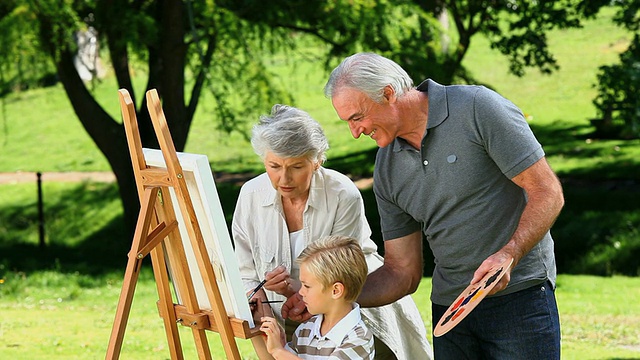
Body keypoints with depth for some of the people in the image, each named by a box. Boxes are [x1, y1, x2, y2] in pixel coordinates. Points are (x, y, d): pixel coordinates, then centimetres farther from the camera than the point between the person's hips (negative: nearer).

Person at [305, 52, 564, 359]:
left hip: (519, 294, -5)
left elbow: (548, 193, -12)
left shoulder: (477, 108, -10)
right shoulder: (387, 168, 7)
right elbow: (402, 273, 9)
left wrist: (508, 255, -26)